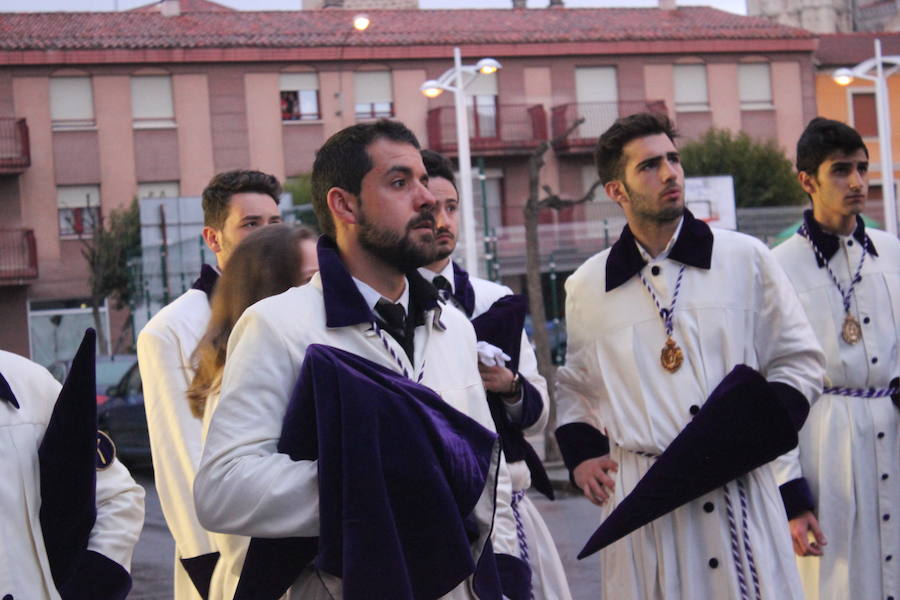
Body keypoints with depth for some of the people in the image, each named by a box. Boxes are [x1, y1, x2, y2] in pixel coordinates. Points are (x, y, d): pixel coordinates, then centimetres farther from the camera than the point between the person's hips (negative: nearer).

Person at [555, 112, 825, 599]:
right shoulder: (586, 287, 9)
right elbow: (574, 385, 22)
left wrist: (753, 433, -8)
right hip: (638, 500, 1)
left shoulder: (745, 259, 4)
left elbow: (799, 362, 7)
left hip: (738, 490, -1)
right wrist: (580, 453, 6)